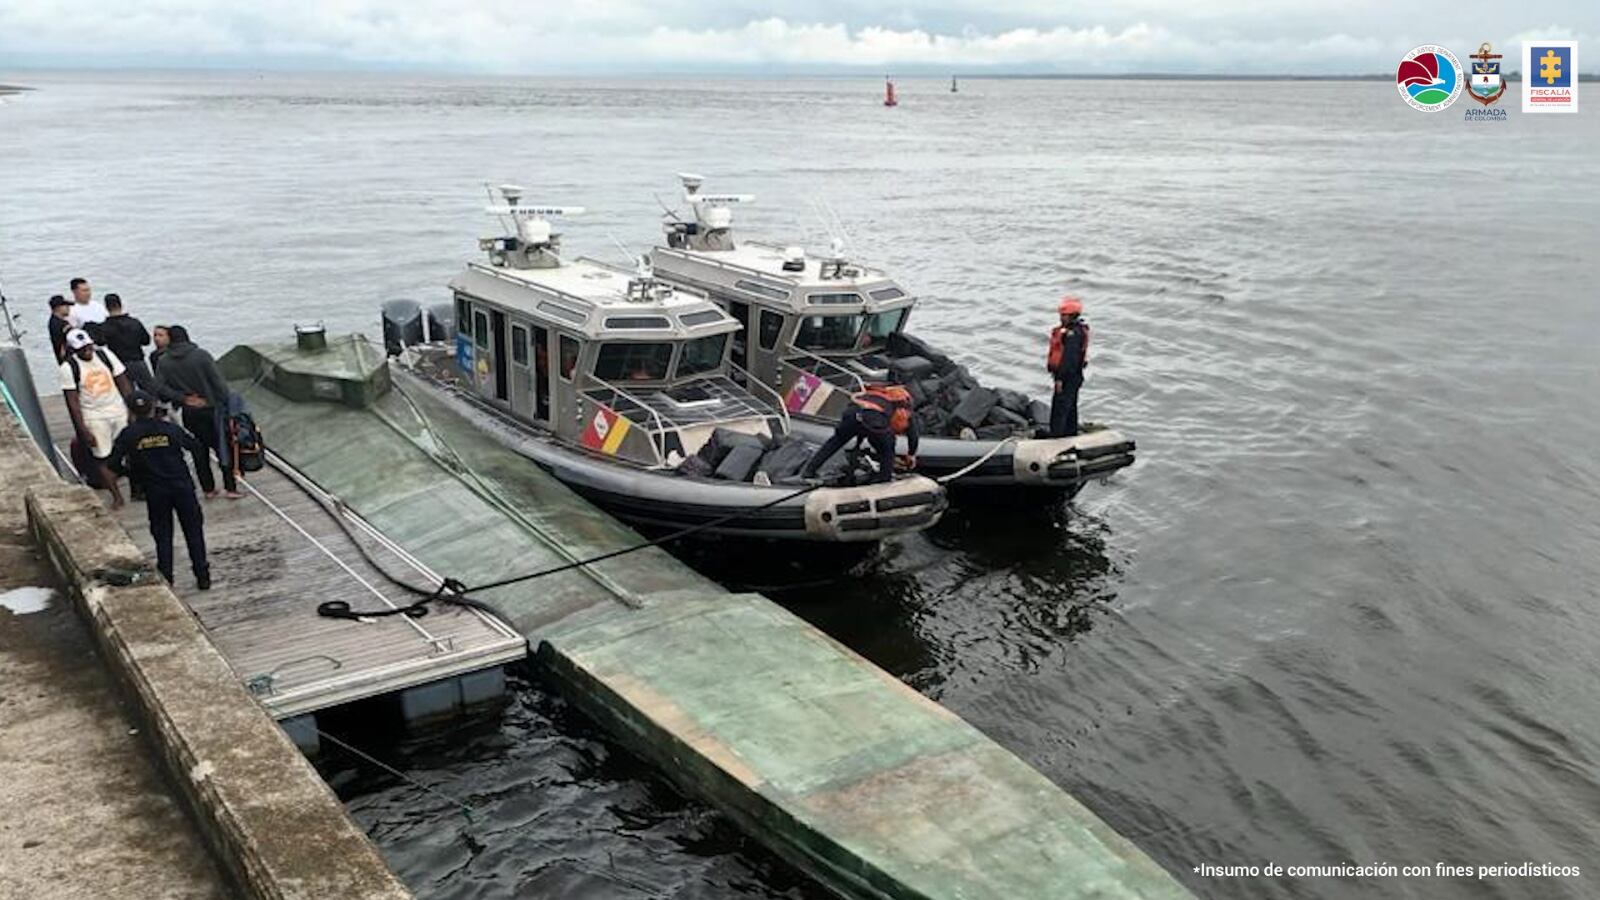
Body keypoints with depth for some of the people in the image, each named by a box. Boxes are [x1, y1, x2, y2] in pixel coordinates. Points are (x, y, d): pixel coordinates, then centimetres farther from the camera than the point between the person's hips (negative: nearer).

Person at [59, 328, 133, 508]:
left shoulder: (105, 355, -2)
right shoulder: (69, 368, -11)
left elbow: (124, 385, 3)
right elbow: (73, 403, -11)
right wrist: (83, 431, -13)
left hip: (119, 411, 3)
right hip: (94, 418, -3)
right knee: (101, 458, 3)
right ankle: (117, 496, 15)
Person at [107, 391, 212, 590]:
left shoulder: (128, 435, -5)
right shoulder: (170, 429, -4)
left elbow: (113, 464, -6)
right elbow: (197, 449, 2)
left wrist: (131, 471, 13)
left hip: (154, 491, 0)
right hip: (182, 486, 0)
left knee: (162, 535, 13)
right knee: (194, 531, 11)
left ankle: (166, 579, 13)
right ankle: (203, 577, 12)